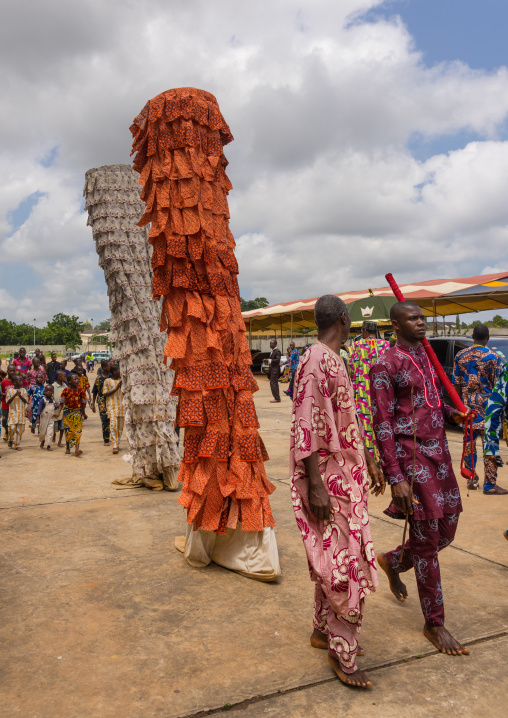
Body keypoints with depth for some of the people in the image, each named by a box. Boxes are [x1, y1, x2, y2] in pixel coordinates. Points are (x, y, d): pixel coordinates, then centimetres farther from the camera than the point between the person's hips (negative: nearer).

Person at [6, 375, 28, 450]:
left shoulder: (23, 390, 4)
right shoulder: (10, 390, -2)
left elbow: (26, 400, -1)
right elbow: (8, 401, -6)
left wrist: (20, 395, -16)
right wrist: (15, 395, -18)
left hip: (21, 413, 2)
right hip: (13, 412, -2)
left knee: (20, 429, 2)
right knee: (12, 427, -12)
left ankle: (17, 445, 13)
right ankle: (10, 440, 17)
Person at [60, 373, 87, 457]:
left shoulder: (80, 390, -1)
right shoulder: (66, 390, -5)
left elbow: (83, 403, 7)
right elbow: (62, 402, 0)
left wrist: (84, 413, 10)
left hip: (78, 411, 1)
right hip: (68, 412, -1)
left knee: (78, 430, -8)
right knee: (68, 430, 8)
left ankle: (77, 449, -11)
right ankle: (67, 447, 25)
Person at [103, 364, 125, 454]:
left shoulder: (121, 380, 13)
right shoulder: (107, 381, -1)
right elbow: (105, 394, -6)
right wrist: (116, 388, -13)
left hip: (121, 406, 5)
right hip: (112, 406, -5)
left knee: (120, 426, 6)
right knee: (113, 425, -15)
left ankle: (117, 444, 16)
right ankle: (115, 446, -16)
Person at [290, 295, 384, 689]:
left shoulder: (336, 360, 13)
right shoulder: (315, 362, -19)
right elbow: (307, 426, -23)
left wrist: (370, 461, 22)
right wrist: (315, 486, -24)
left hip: (348, 475, 10)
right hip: (328, 479, -10)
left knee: (334, 560, 18)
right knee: (346, 562, -3)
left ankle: (324, 630, 34)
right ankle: (342, 653, 12)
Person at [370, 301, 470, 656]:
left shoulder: (427, 357, 14)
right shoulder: (386, 365, -11)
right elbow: (382, 424, -15)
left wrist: (453, 414, 3)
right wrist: (396, 478, -18)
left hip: (439, 452, 8)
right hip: (412, 456, -8)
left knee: (446, 531, 14)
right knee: (427, 540, 1)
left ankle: (393, 561, 41)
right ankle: (435, 623, 18)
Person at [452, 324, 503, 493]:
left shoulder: (461, 356, 3)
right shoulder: (493, 357, -8)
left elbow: (457, 384, 5)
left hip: (467, 406, 4)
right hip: (487, 406, -4)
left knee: (469, 443, 11)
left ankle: (471, 480, 18)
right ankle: (490, 485, 3)